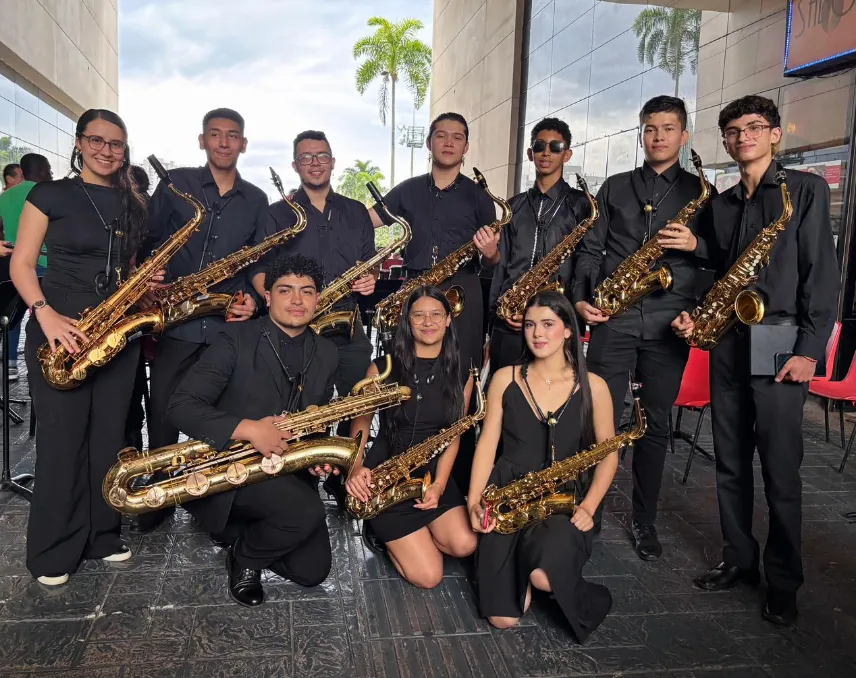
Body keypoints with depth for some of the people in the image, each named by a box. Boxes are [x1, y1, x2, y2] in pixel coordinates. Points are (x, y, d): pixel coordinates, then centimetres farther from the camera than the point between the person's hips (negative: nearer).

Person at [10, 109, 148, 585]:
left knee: (109, 434, 8)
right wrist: (46, 314, -19)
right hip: (59, 327, -4)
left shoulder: (133, 204, 12)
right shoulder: (50, 195, 0)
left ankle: (103, 535, 22)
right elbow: (22, 264, -3)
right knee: (62, 436, -2)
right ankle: (54, 550, 12)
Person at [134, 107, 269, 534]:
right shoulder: (175, 183, 4)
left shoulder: (256, 200, 11)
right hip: (175, 321, -1)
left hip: (230, 325, 2)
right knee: (163, 415, 3)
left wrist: (251, 298, -2)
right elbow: (147, 240, 5)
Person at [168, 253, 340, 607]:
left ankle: (245, 529, 23)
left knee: (313, 571, -3)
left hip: (288, 471, 6)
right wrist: (248, 429, -30)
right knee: (306, 512, -30)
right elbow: (180, 406, -18)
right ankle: (245, 557, 2)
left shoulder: (326, 354, 6)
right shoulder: (236, 338, -11)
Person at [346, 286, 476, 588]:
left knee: (464, 545, -18)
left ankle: (395, 533, 10)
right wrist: (356, 466, -16)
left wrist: (439, 484, -12)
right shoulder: (384, 367, -6)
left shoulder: (460, 375, 1)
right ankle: (381, 525, 16)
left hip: (433, 475, 4)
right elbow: (361, 419, 2)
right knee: (428, 576, -12)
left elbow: (453, 435, 1)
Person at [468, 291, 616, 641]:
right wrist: (474, 500, -10)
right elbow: (487, 442, 2)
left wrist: (588, 507, -9)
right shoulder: (505, 378, 3)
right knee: (503, 618, -11)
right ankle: (528, 555, 19)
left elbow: (608, 453, 5)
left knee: (543, 576, -34)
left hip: (562, 502, -1)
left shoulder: (592, 386, 1)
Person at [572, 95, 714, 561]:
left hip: (669, 320, 0)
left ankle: (644, 520, 20)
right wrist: (581, 299, -5)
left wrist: (696, 245, -11)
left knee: (656, 423, 7)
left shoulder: (700, 192, 11)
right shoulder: (615, 187, 13)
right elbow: (590, 248, 8)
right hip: (613, 317, 0)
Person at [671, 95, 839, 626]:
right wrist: (697, 317, 1)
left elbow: (822, 273, -6)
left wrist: (810, 348, -13)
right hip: (726, 343, 6)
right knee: (731, 463, 11)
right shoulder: (721, 204, 16)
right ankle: (739, 559, 24)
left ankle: (783, 581, 13)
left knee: (781, 471, -1)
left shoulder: (806, 189, 1)